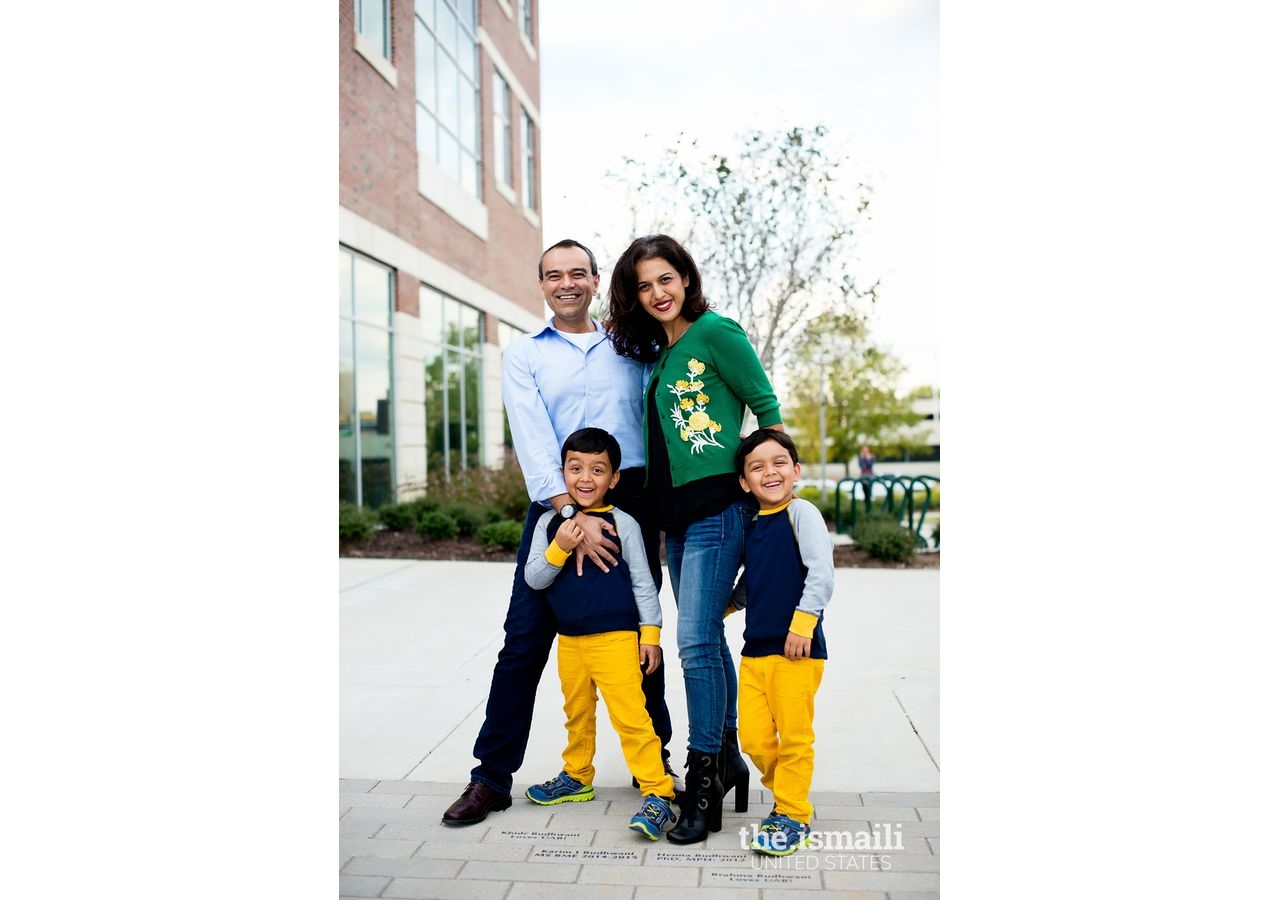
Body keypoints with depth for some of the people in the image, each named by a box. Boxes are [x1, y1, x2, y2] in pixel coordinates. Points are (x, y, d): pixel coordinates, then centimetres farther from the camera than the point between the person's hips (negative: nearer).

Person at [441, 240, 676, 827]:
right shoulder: (524, 354, 7)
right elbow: (534, 441, -6)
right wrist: (574, 515, -17)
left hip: (631, 498, 2)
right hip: (557, 503, -2)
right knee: (525, 637, -4)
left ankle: (654, 760, 24)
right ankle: (492, 776, 8)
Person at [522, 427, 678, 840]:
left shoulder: (623, 524, -6)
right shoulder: (550, 523, 2)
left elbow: (643, 582, -2)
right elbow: (533, 579, -2)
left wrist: (650, 632, -4)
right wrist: (559, 549, -18)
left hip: (615, 638, -4)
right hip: (569, 640, 5)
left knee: (630, 716, -9)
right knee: (577, 714, 20)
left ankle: (658, 794, -2)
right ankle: (576, 778, 38)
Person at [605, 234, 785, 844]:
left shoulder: (715, 332, -6)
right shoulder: (657, 353, 16)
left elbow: (766, 405, -4)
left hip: (717, 507, -8)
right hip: (677, 513, 8)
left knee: (695, 640, -10)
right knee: (706, 640, 14)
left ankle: (704, 781, 1)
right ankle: (727, 759, 26)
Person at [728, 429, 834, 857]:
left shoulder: (802, 513, -8)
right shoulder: (752, 525, 12)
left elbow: (822, 574, -16)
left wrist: (803, 624, -19)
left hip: (797, 649, -6)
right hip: (754, 649, 6)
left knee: (794, 737, 3)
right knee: (753, 737, 8)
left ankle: (793, 817, 18)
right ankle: (787, 798, 29)